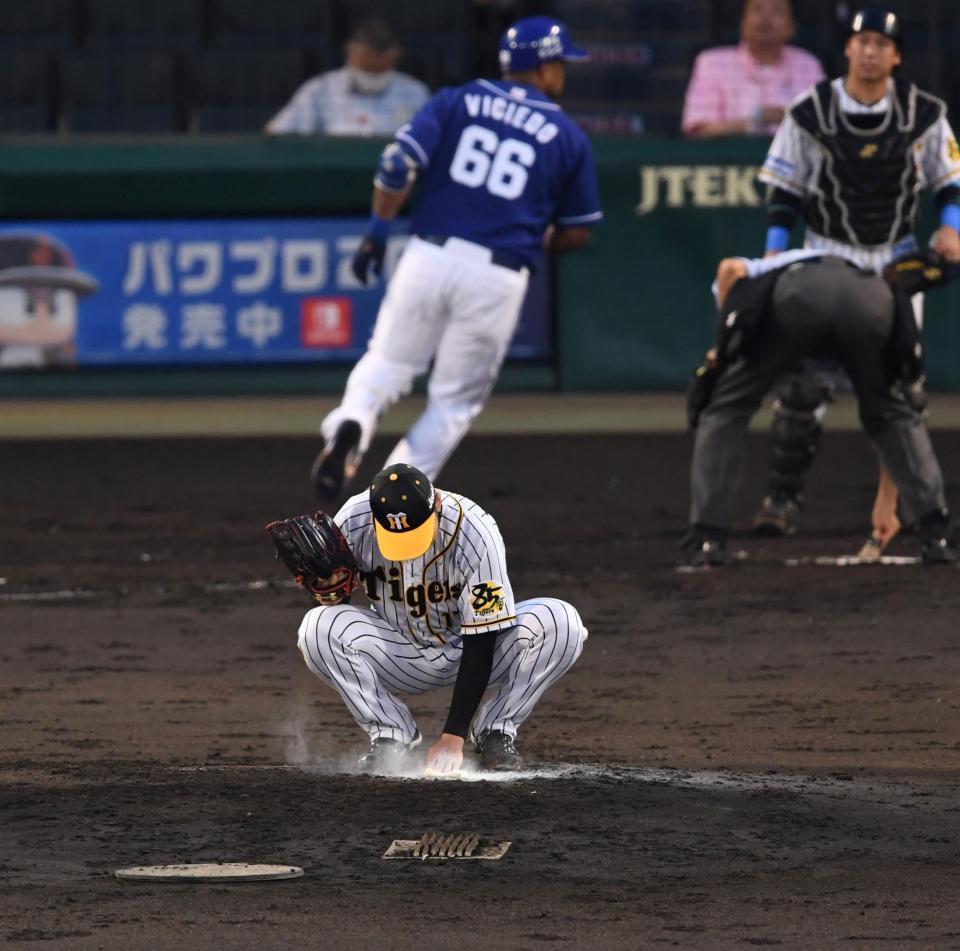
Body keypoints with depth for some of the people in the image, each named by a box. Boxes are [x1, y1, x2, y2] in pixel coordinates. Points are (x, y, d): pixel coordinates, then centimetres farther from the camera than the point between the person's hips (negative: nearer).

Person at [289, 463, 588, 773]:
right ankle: (391, 737, -10)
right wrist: (328, 588, -31)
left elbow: (480, 645, -28)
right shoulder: (353, 521, -21)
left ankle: (495, 733, -11)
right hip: (399, 654, 2)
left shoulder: (477, 533, -29)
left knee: (561, 622, -29)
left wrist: (453, 736, -32)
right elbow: (330, 603, -4)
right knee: (318, 628, -28)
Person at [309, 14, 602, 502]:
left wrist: (378, 232, 4)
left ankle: (349, 427, -16)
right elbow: (576, 233, 12)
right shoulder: (568, 138, 7)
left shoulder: (458, 101, 8)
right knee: (455, 400, 10)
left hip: (428, 256, 1)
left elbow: (398, 163, -4)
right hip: (498, 278, -1)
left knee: (388, 363, 16)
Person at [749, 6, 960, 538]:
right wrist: (774, 254, -9)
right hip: (827, 257, -2)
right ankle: (782, 499, -11)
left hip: (897, 261, 2)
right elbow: (784, 190, 1)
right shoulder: (810, 113, -6)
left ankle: (892, 502, 13)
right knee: (804, 379, -13)